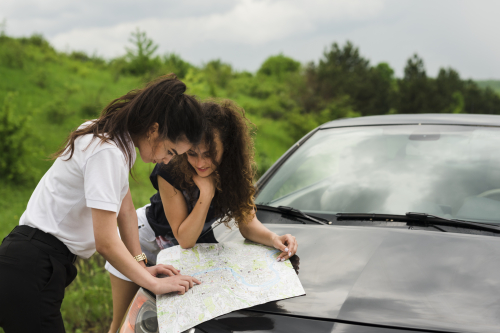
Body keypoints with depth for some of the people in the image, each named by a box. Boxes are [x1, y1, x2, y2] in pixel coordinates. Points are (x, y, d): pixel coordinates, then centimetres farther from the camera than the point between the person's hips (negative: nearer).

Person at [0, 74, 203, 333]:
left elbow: (125, 208, 15)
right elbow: (107, 243, -22)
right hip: (31, 271, -10)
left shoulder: (121, 140, 7)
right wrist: (155, 284, -13)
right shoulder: (107, 152, -22)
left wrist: (141, 265, 8)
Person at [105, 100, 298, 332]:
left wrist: (273, 238, -38)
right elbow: (184, 239, -31)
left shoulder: (235, 169, -24)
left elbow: (247, 222, -17)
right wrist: (207, 192, -40)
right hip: (146, 237, -3)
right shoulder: (170, 173, -35)